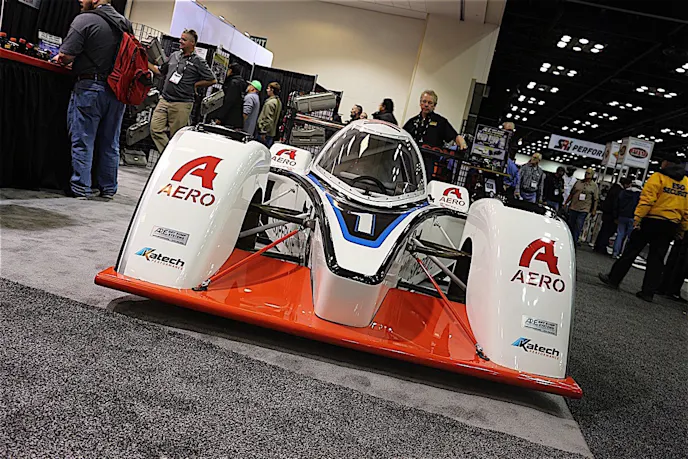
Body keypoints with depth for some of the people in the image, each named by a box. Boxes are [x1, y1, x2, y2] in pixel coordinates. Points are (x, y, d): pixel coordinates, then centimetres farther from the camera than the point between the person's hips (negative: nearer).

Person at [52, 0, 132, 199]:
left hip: (90, 87, -5)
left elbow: (66, 55, -14)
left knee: (83, 140, 3)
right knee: (110, 143, 12)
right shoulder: (125, 23, 9)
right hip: (117, 90, 6)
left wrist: (60, 59, 8)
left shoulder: (85, 20, -10)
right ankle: (108, 188, 19)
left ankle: (81, 188, 6)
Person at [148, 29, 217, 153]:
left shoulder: (198, 61, -1)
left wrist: (194, 84, 0)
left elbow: (212, 80, -2)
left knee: (176, 136, -2)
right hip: (164, 100, 5)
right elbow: (160, 71, 27)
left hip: (181, 104, -5)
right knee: (155, 129, -7)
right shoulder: (174, 55, 16)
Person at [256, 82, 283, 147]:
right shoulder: (279, 102, 13)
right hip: (272, 133, 10)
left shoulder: (270, 103, -17)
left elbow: (268, 119, -22)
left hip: (266, 133, -10)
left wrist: (263, 132, -19)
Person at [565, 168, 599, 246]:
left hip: (583, 210, -3)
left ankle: (575, 241, 3)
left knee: (578, 227, -5)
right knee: (570, 225, 7)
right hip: (573, 207, 3)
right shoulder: (578, 182, 10)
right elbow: (571, 194, 14)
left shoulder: (594, 186, 3)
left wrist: (594, 210, -4)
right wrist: (566, 203, 11)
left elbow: (596, 199, 2)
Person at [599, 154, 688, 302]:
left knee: (631, 251, 5)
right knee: (657, 258, 7)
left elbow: (647, 199, -17)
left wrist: (638, 217, -19)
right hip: (671, 226, 5)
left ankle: (614, 279, 12)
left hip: (651, 221, -4)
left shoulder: (658, 177, -5)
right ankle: (648, 292, 6)